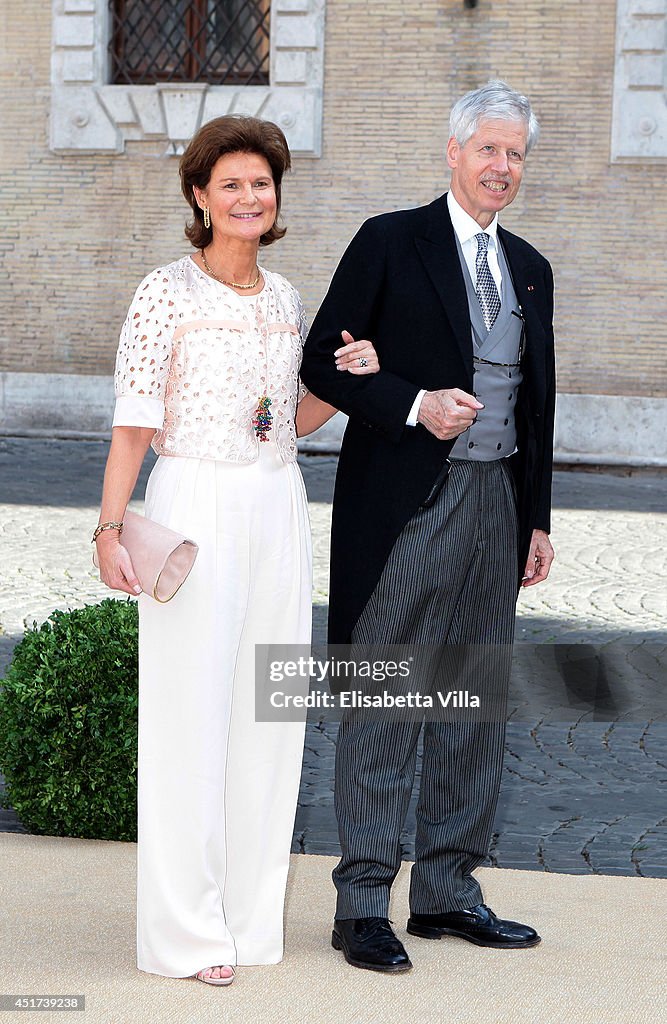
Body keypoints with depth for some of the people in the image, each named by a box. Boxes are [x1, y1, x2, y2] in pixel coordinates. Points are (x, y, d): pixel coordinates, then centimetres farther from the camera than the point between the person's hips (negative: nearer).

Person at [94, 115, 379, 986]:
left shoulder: (286, 300, 11)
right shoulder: (166, 293, -6)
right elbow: (134, 424, -9)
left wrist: (346, 379, 1)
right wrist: (109, 530, -17)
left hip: (278, 511, 6)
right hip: (194, 510, -6)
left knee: (268, 713, 8)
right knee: (189, 711, -4)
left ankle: (251, 913, 19)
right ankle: (185, 930, 4)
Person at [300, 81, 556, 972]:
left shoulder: (530, 270, 15)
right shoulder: (390, 244, -2)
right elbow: (323, 361, -5)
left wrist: (538, 519, 15)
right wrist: (415, 405, -18)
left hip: (494, 505, 6)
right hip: (407, 505, -6)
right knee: (385, 701, -3)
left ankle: (448, 888, 20)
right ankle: (364, 902, 3)